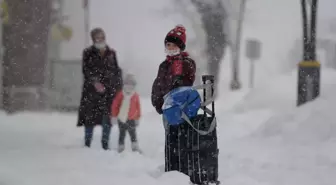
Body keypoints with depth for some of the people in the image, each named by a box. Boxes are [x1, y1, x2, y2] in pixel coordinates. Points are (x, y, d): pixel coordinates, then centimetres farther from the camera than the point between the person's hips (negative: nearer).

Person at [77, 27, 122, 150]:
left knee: (107, 119, 2)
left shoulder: (111, 53, 13)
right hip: (92, 90, -3)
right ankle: (87, 144, 6)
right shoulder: (88, 53, 3)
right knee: (90, 117, -2)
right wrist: (95, 82, -22)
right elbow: (86, 70, -7)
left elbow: (117, 71, 16)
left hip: (109, 90, 3)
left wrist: (119, 87, 7)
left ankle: (105, 145, 11)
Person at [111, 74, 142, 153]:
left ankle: (135, 148, -2)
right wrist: (114, 116, -1)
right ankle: (120, 148, 21)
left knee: (133, 134, -4)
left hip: (131, 120, -1)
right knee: (122, 135, 12)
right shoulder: (120, 94, -5)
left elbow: (138, 108, 5)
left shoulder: (135, 96, -4)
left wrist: (137, 118, 9)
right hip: (121, 119, 1)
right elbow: (114, 105, -1)